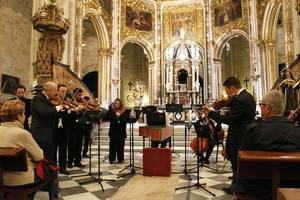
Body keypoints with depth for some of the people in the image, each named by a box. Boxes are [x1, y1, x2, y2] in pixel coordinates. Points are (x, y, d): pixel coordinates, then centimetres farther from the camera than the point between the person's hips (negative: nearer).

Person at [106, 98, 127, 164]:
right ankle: (111, 159, 9)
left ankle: (120, 158, 15)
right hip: (113, 130, -1)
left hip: (121, 130, 1)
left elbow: (125, 120, 5)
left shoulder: (123, 111, 8)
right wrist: (115, 115, -20)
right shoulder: (111, 110, 5)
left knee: (120, 145, 5)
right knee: (113, 145, 1)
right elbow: (108, 117, -7)